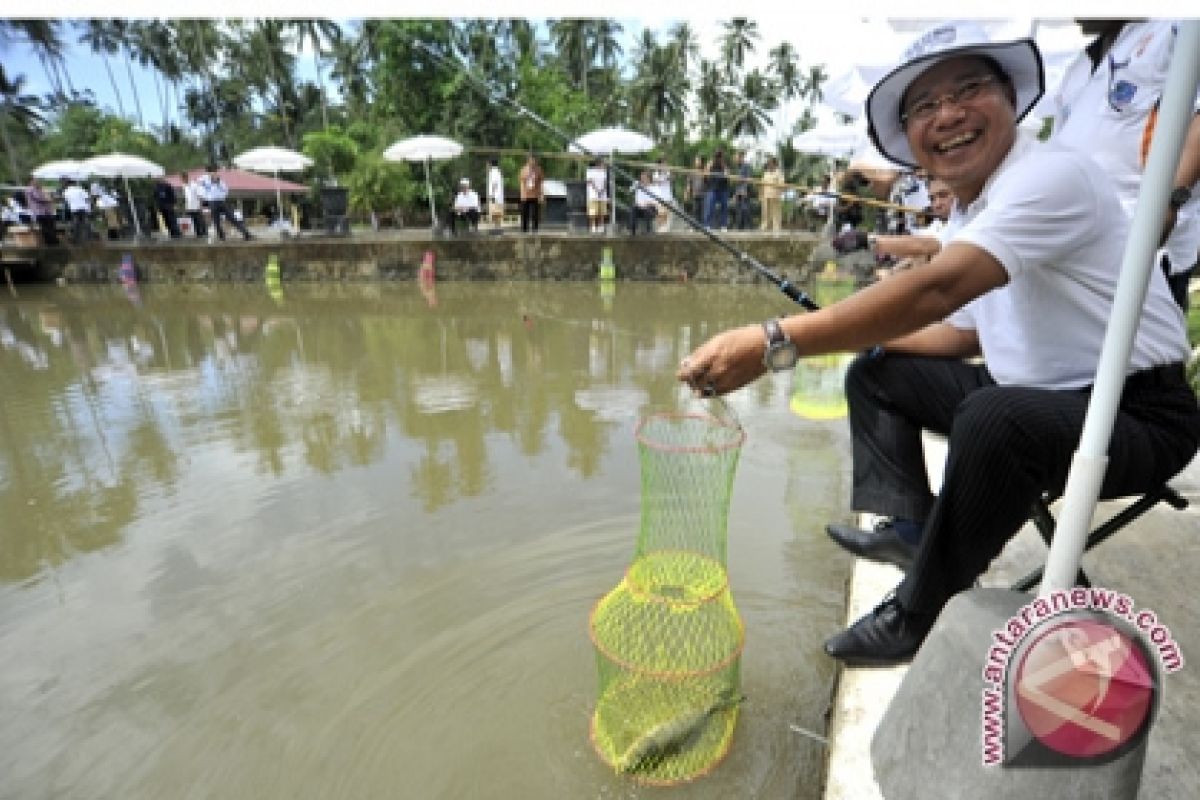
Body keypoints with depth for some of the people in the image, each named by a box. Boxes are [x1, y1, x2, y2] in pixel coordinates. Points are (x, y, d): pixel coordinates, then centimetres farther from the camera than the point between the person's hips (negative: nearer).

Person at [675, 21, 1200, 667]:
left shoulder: (1052, 174, -22)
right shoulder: (966, 214, 6)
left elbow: (939, 289, -39)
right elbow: (966, 333, 14)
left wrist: (775, 343, -45)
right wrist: (860, 334, 5)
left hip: (1138, 413, -9)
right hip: (1033, 394, 9)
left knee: (994, 417, -38)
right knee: (874, 373, 8)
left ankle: (915, 614, -16)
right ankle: (907, 525, 2)